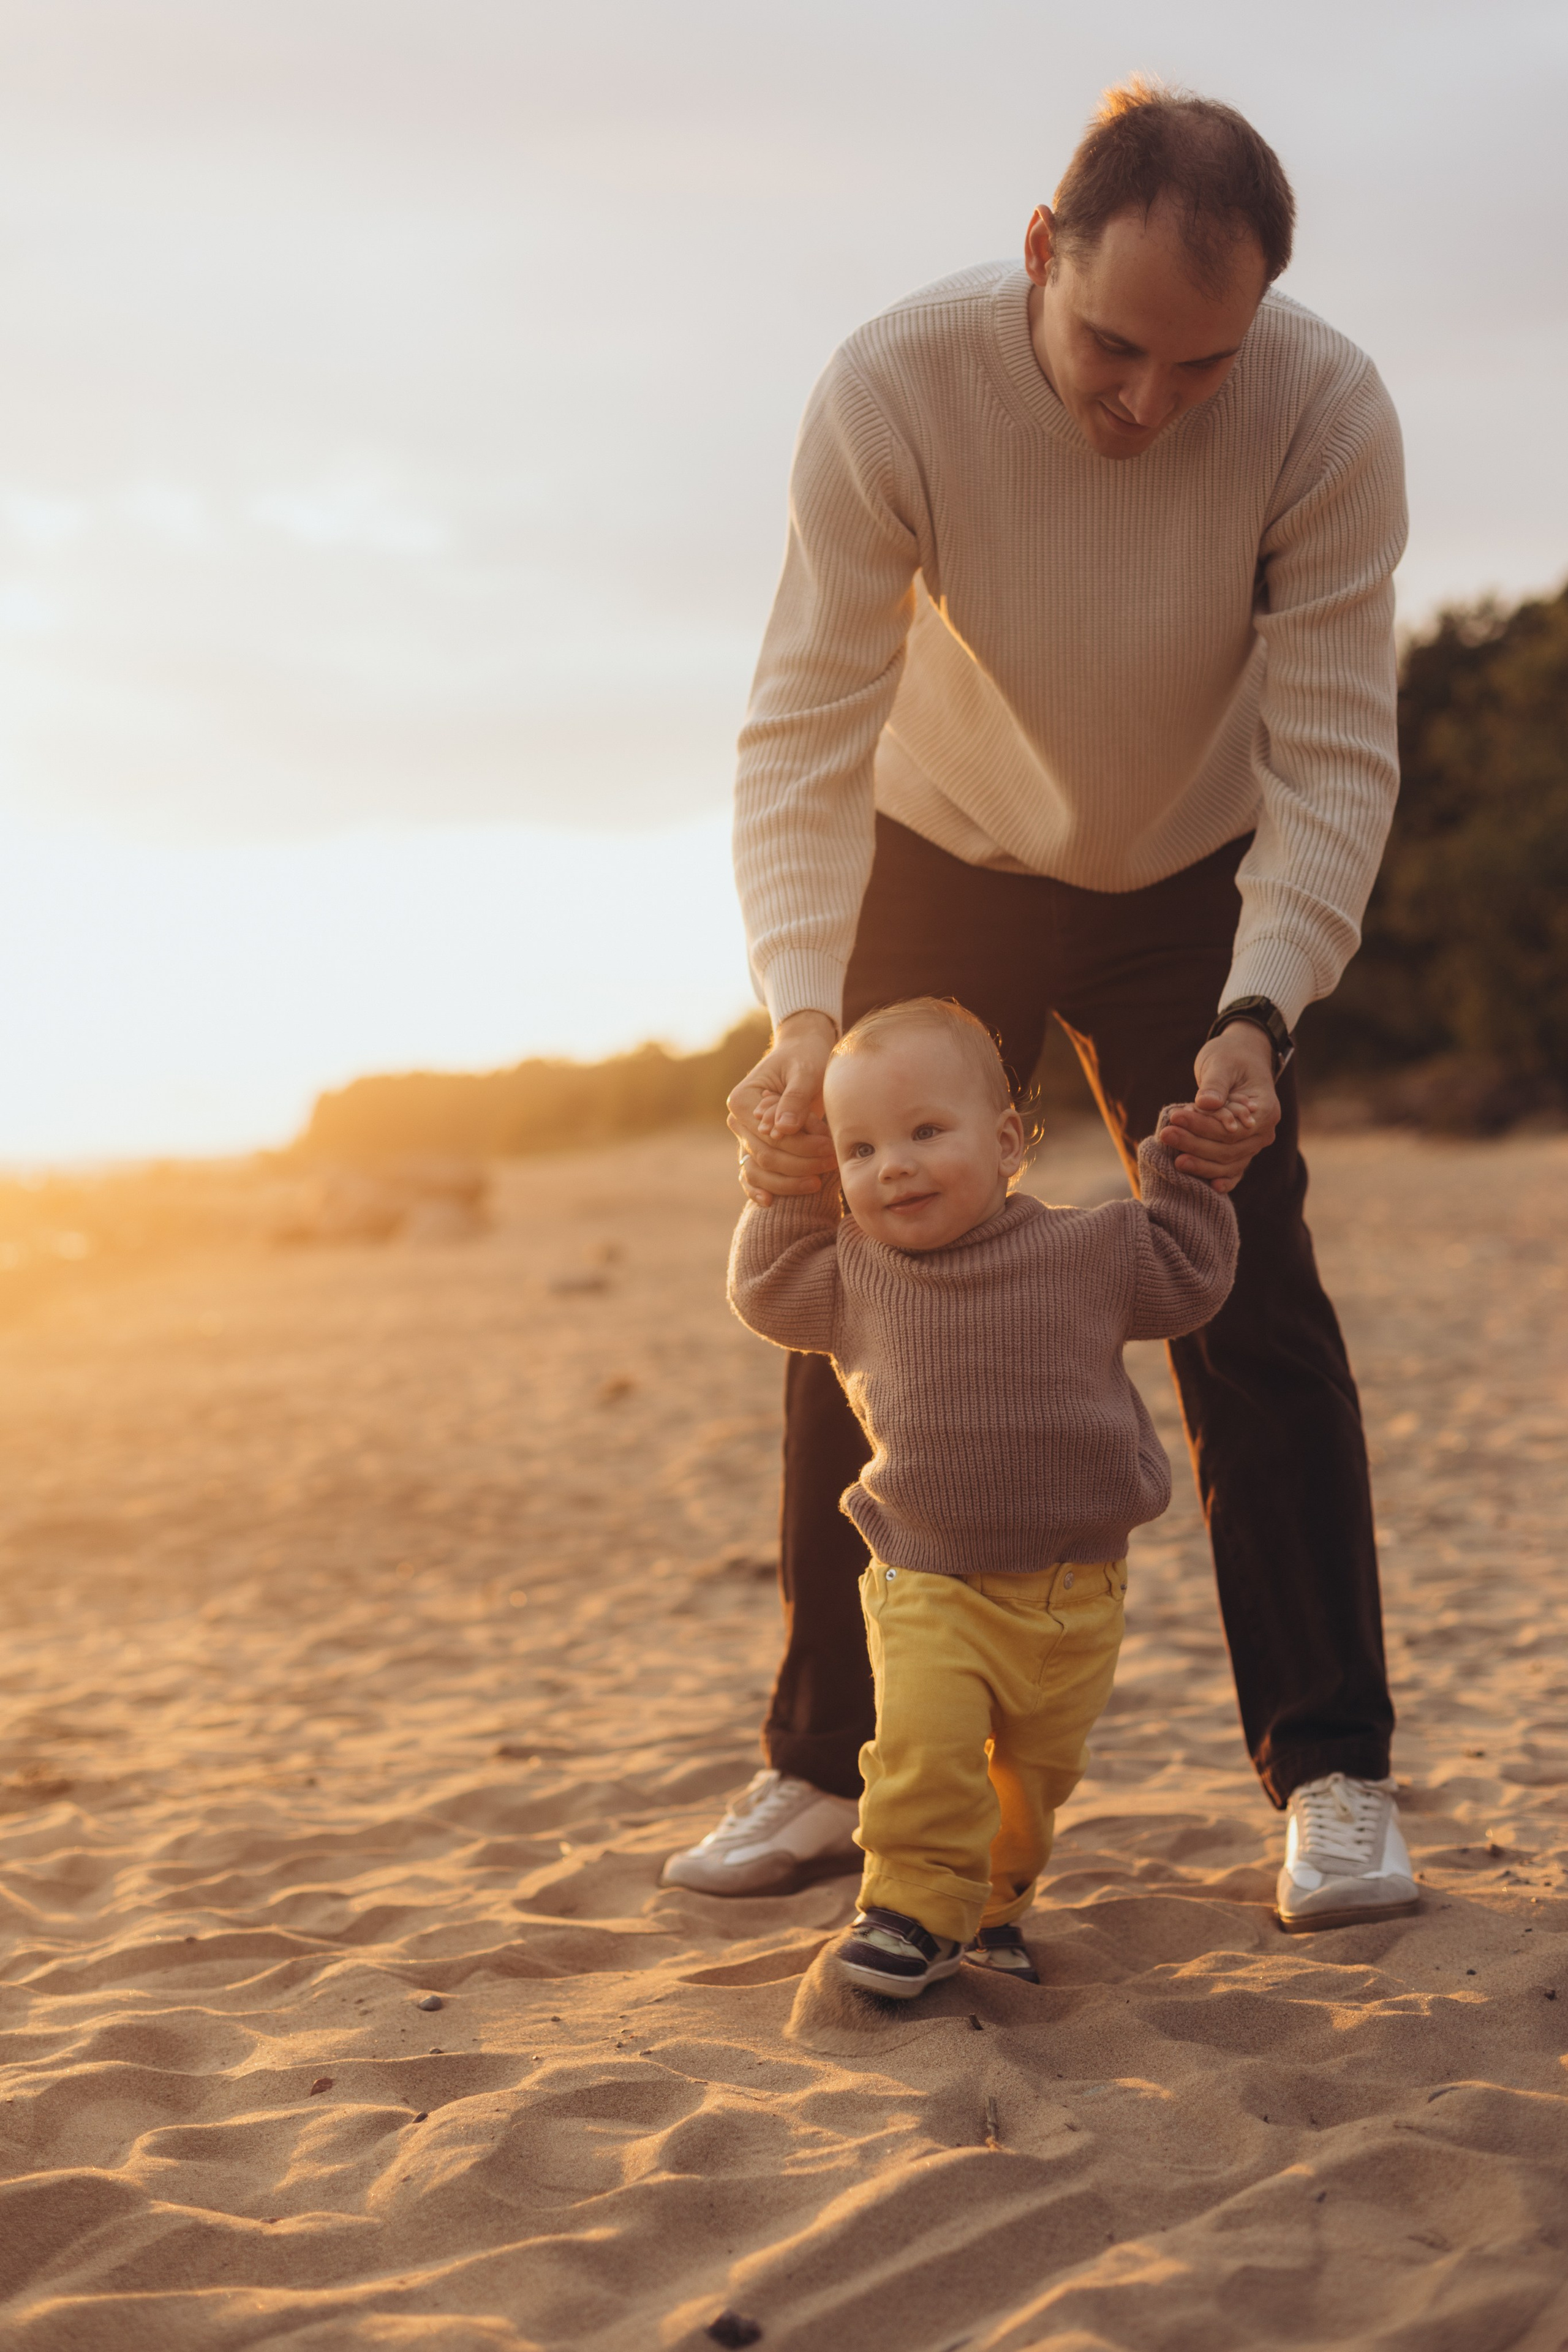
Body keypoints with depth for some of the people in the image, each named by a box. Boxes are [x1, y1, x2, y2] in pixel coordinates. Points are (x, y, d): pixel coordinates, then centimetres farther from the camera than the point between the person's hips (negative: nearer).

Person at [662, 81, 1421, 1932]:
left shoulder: (1326, 412, -27)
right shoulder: (895, 390, -28)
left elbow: (1334, 754, -24)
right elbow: (806, 730, -29)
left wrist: (1257, 1017, -38)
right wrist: (803, 1019, -41)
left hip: (1192, 888, 0)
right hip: (940, 871, 1)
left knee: (1251, 1307, -9)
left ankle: (1331, 1775, 0)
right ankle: (826, 1770, 9)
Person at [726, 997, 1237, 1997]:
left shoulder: (1086, 1250, -3)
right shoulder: (852, 1275, -1)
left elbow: (1188, 1278, 12)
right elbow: (763, 1288, 16)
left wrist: (1180, 1178, 4)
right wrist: (788, 1190, 8)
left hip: (1077, 1589, 1)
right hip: (931, 1586, -1)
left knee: (1039, 1767, 13)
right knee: (926, 1741, -22)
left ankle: (993, 1904, 34)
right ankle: (915, 1909, -7)